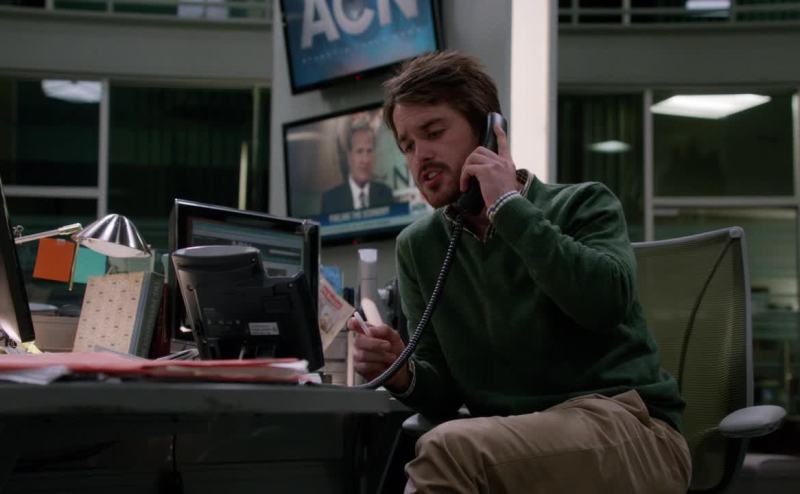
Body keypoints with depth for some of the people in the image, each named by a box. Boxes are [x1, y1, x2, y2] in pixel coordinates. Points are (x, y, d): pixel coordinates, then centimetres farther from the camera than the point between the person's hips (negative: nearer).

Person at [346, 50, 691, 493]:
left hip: (626, 428, -4)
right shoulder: (418, 247, 13)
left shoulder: (582, 205, 2)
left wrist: (509, 206, -12)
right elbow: (446, 392, 12)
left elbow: (607, 302, -19)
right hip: (512, 448, 4)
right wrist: (405, 375, -11)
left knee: (447, 451, -30)